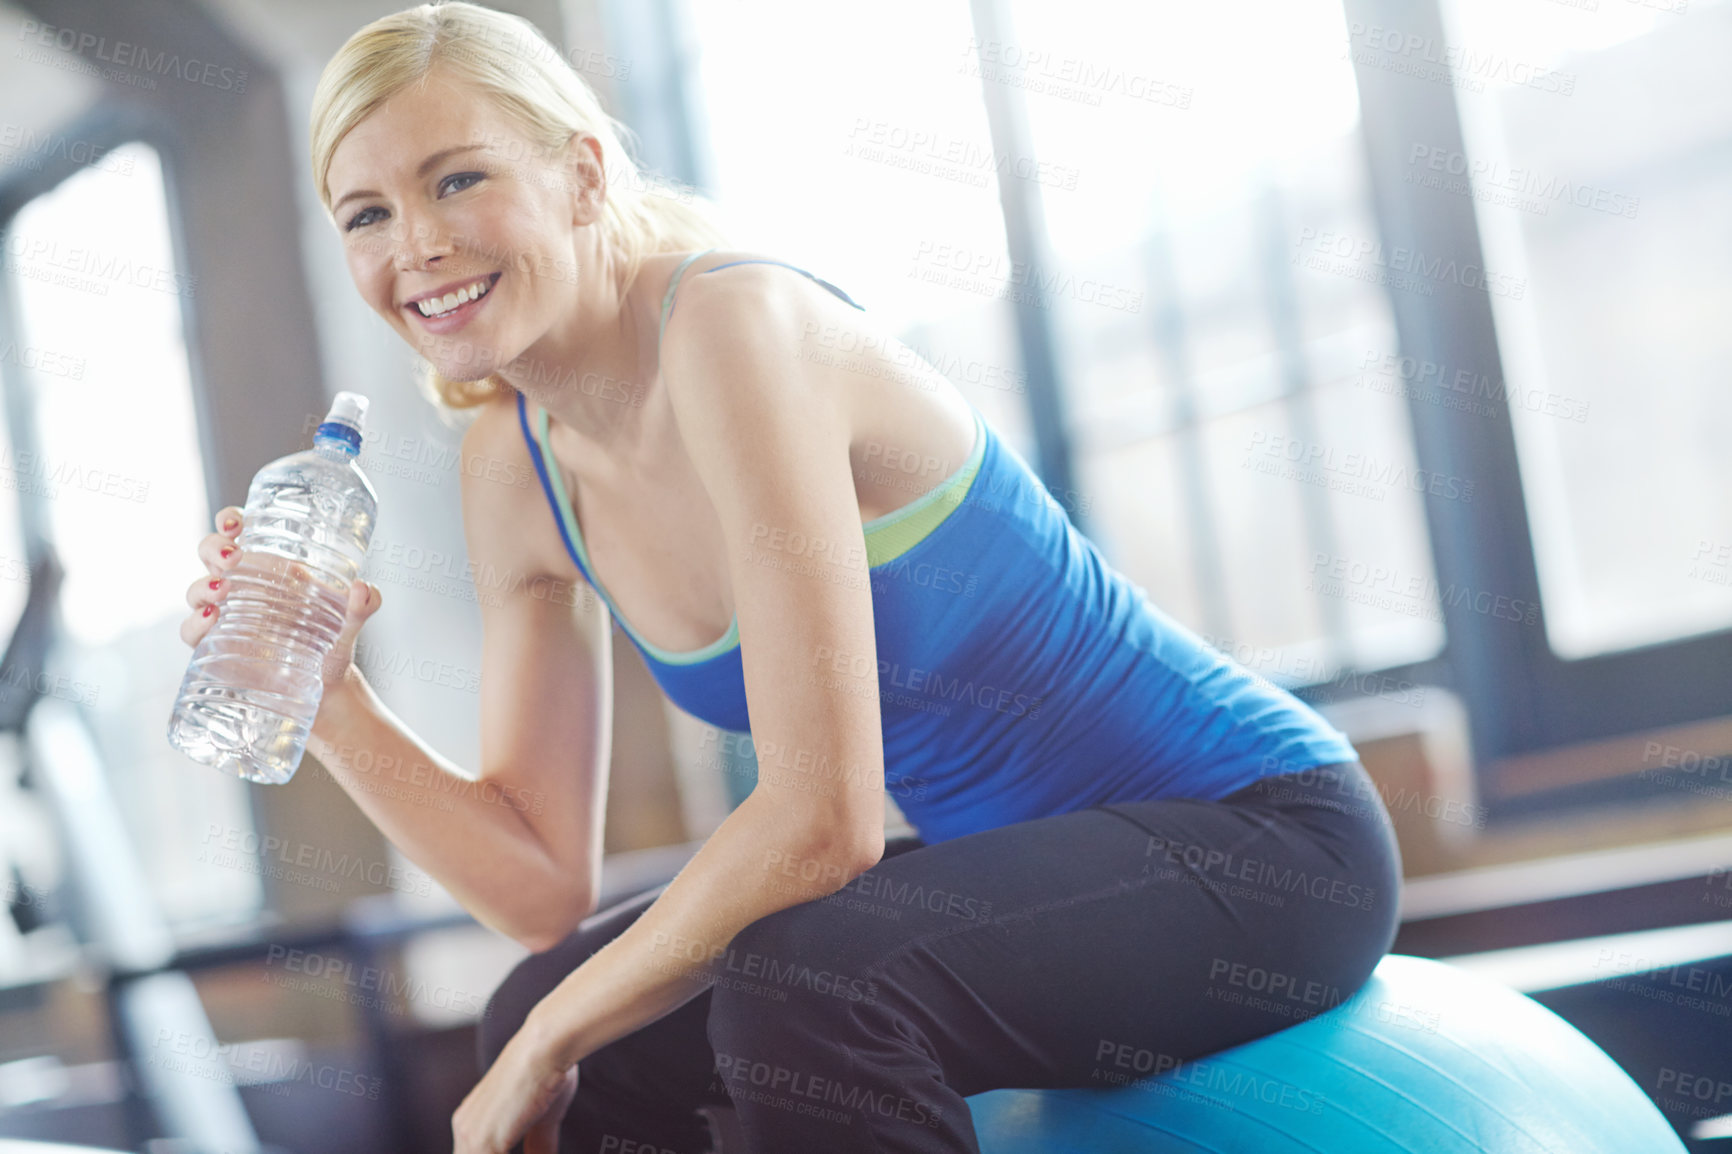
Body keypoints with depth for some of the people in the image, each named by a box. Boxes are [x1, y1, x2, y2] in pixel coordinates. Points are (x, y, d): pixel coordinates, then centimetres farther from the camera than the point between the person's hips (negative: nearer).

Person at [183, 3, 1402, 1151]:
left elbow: (822, 819, -26)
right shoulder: (514, 464, 2)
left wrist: (553, 1041, -14)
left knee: (798, 983, -31)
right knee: (542, 1014, 4)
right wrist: (329, 699, -10)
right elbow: (549, 885, 3)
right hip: (1023, 860, 8)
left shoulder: (736, 323, -22)